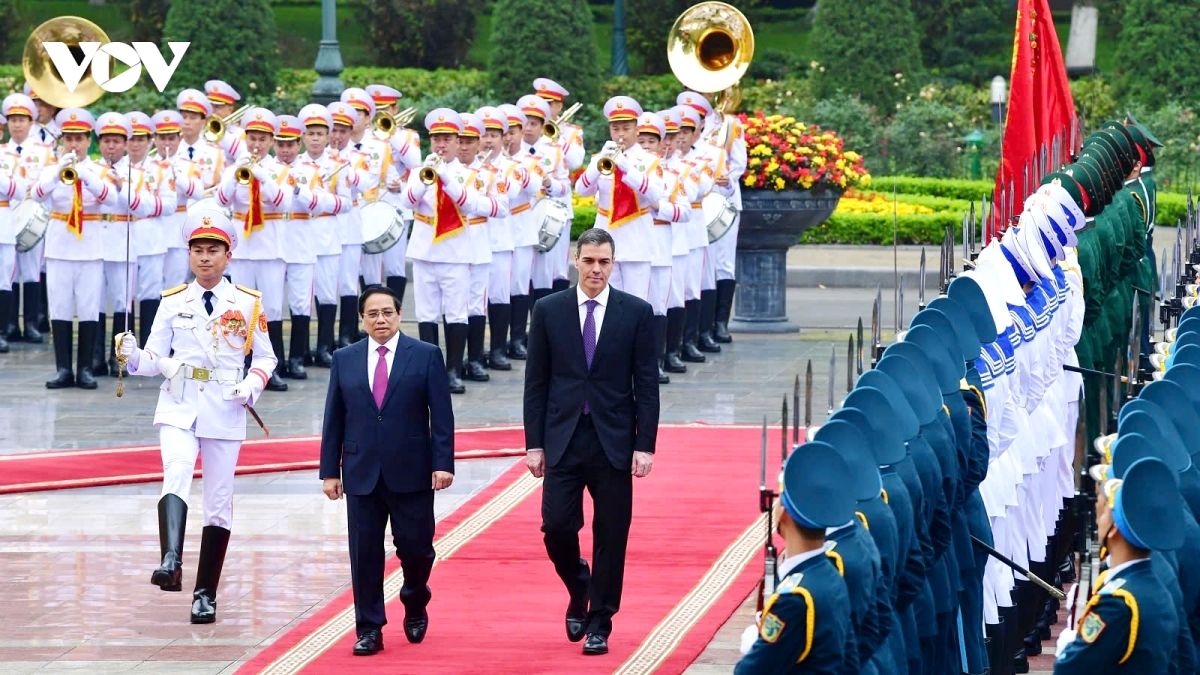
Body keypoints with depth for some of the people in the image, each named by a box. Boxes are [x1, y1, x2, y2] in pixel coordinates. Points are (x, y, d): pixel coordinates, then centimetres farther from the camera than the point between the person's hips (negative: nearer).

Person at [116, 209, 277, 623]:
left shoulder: (248, 304, 4)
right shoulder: (172, 302, 6)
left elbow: (265, 358, 10)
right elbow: (155, 359, 4)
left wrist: (252, 387, -9)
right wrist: (134, 357, -17)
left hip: (225, 413, 1)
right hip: (178, 408, -1)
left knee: (219, 502, 5)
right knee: (176, 474, -27)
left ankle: (206, 594, 14)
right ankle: (171, 562, -46)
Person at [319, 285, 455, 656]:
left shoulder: (426, 356, 1)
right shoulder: (344, 360, 7)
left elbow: (441, 414, -2)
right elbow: (334, 419, 8)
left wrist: (443, 463, -9)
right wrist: (330, 470, 4)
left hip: (411, 472, -2)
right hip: (361, 474, 2)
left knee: (414, 547, 3)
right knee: (365, 553, 0)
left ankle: (415, 604, 32)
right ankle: (369, 629, 7)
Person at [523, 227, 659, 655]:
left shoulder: (636, 313, 1)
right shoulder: (548, 310, 3)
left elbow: (647, 385, 1)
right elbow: (536, 383, 5)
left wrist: (645, 445, -6)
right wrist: (534, 443, 0)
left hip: (613, 443, -1)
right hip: (563, 441, 1)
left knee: (610, 538, 1)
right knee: (557, 527, -5)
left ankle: (599, 624, 11)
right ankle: (578, 591, 24)